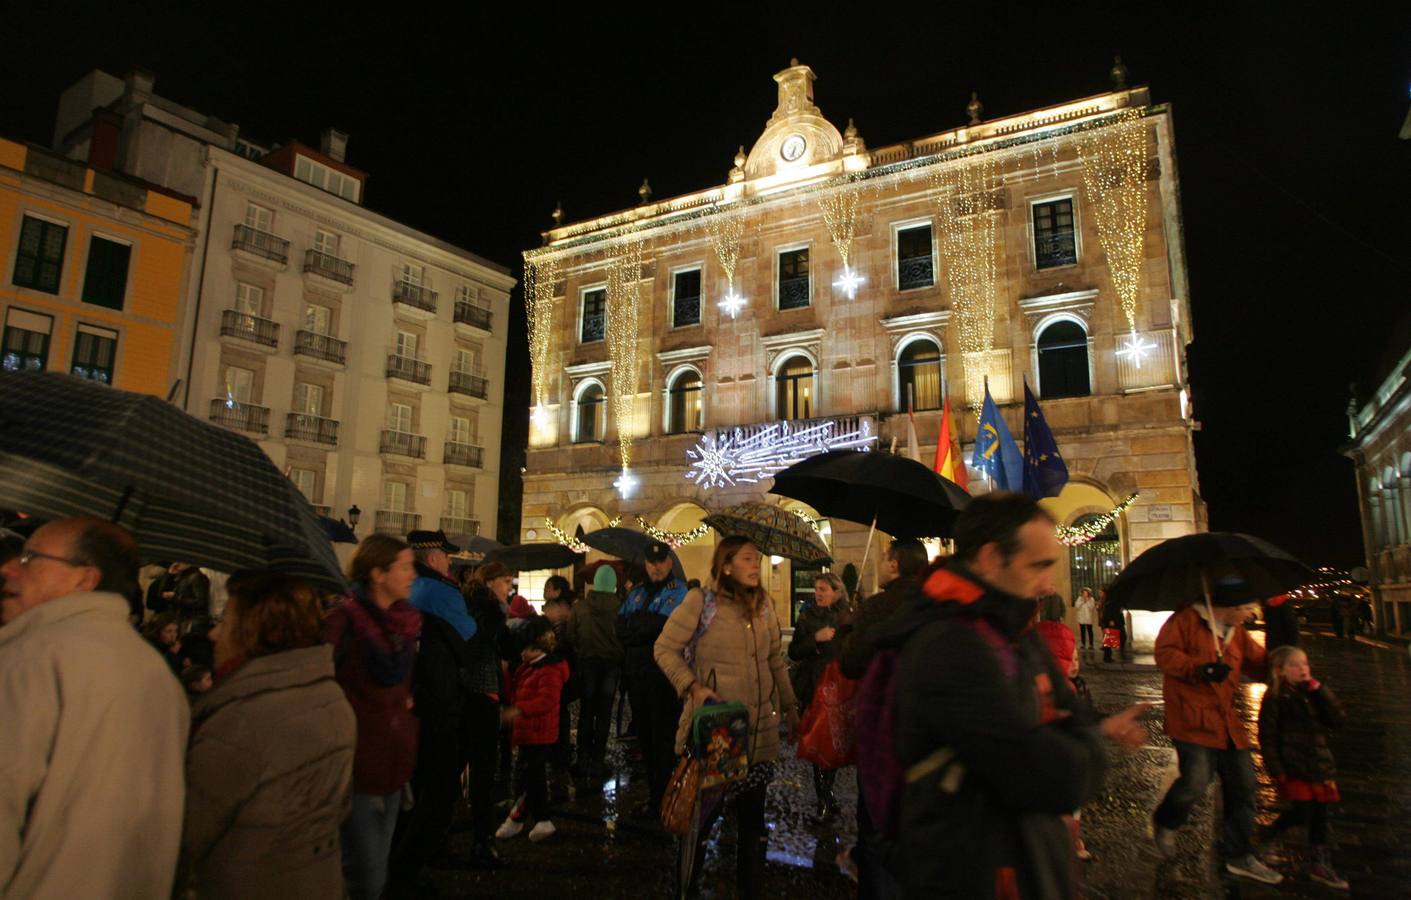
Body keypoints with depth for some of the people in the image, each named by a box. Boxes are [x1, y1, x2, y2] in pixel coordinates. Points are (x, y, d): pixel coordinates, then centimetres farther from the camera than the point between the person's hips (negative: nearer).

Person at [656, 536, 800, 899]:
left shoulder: (764, 603, 7)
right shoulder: (701, 601, -9)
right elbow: (665, 649, -6)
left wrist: (789, 706, 18)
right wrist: (693, 686, -16)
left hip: (759, 728, 5)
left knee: (753, 812, 13)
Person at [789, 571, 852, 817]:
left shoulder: (848, 618, 6)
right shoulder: (807, 618, 4)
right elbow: (793, 652, -3)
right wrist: (816, 638, -15)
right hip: (814, 689, -1)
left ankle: (826, 794, 23)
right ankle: (825, 799, 7)